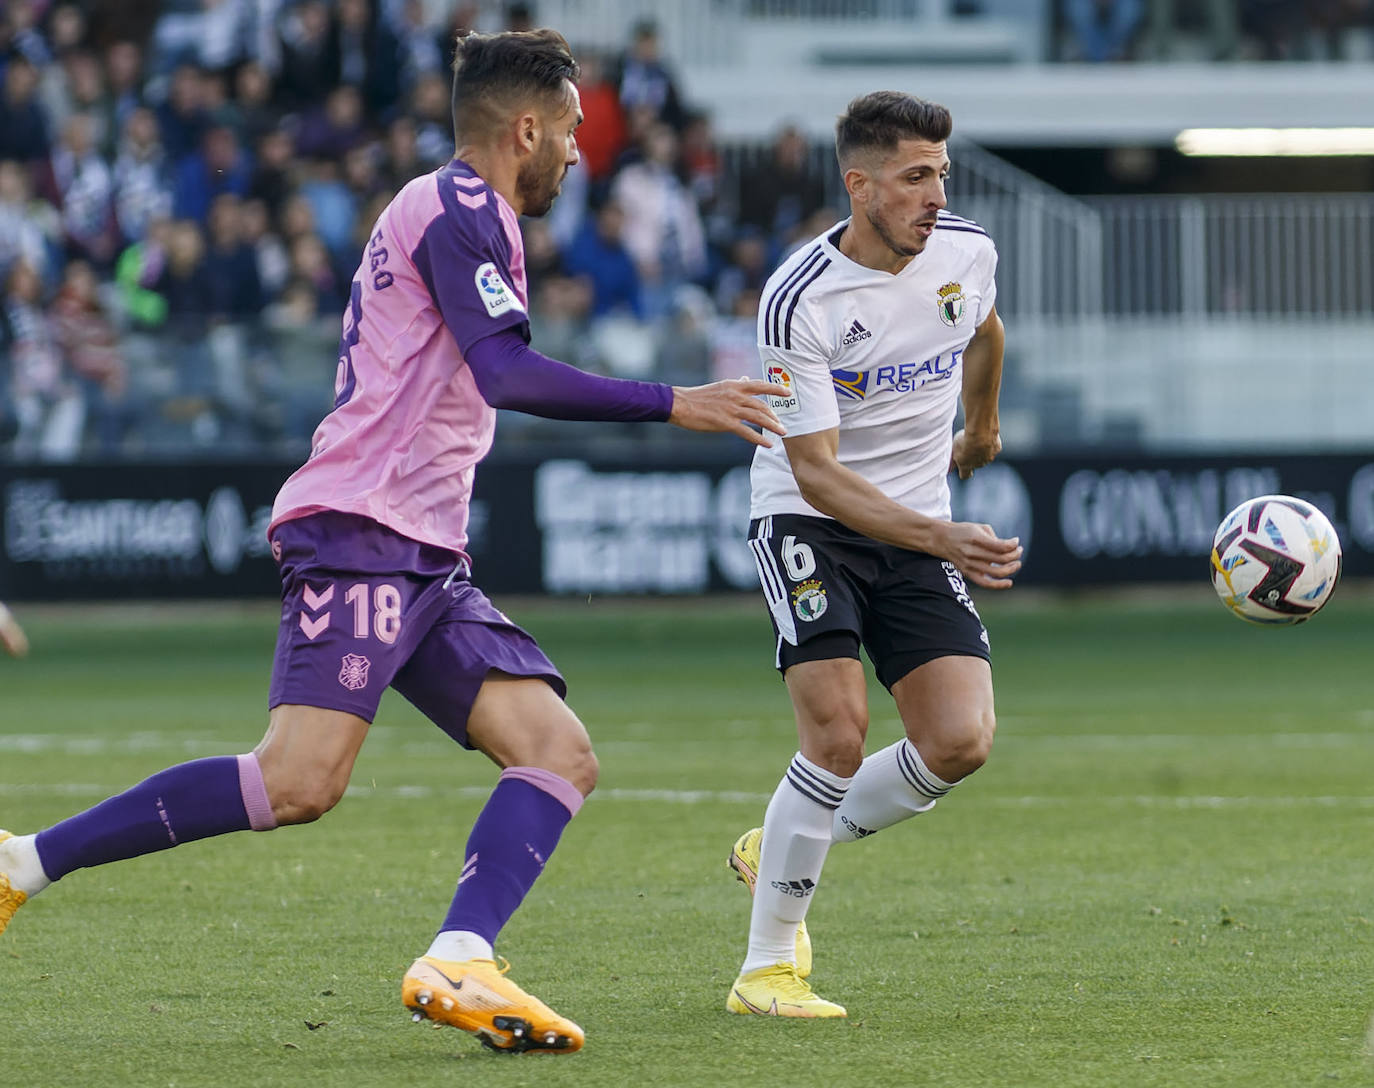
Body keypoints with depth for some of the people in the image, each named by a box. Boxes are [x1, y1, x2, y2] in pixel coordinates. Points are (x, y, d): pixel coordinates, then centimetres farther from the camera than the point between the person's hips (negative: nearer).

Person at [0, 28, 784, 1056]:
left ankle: (458, 967, -22)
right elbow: (504, 371, -19)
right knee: (302, 783, -22)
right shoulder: (459, 208, -6)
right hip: (359, 534, -11)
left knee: (561, 754, -5)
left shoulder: (458, 214, 25)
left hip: (425, 556, 11)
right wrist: (671, 404, -17)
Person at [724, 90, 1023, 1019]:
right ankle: (769, 961, -10)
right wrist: (942, 539, -36)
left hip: (919, 531, 5)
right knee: (839, 728, -23)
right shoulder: (800, 301, -21)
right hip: (808, 522, -5)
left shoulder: (968, 253, -4)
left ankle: (783, 851, 14)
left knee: (961, 742, -11)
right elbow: (815, 469, -24)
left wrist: (982, 427, 38)